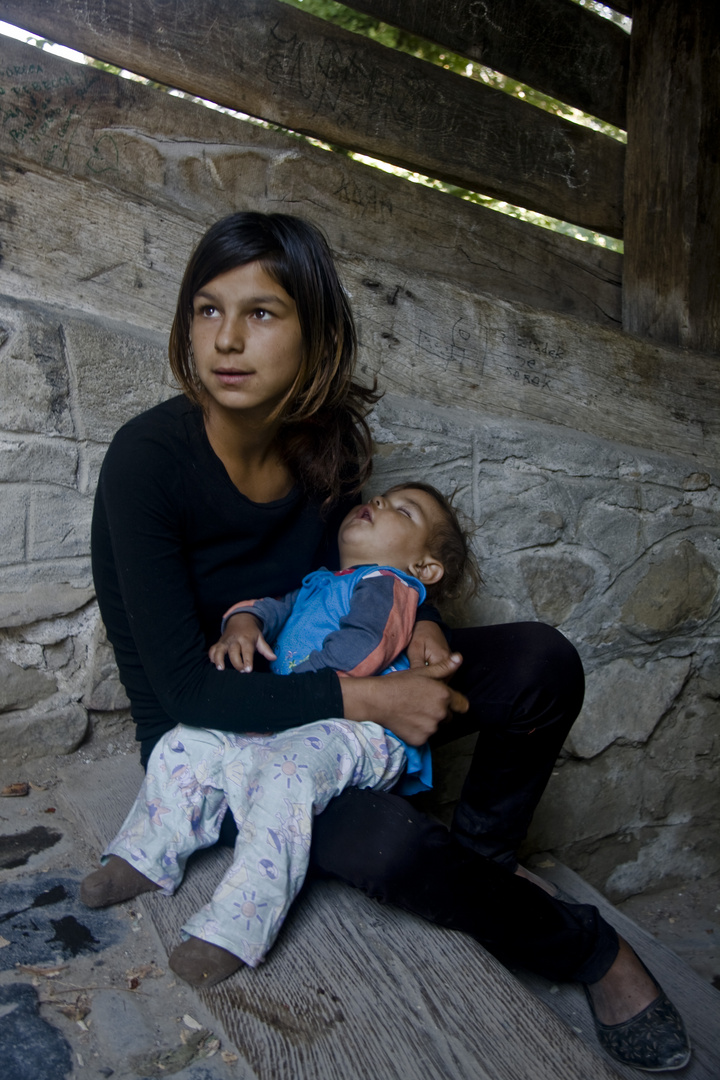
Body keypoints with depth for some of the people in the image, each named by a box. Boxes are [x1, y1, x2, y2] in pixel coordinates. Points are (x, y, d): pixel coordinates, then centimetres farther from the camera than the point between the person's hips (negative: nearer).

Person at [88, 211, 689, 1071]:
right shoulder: (147, 459, -24)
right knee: (390, 844, -32)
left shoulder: (326, 435, -8)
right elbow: (189, 686, -24)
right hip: (207, 736, -5)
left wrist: (415, 622, -12)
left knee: (542, 661, -12)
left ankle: (483, 859, 11)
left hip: (320, 684, 5)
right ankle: (587, 951, 0)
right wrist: (367, 701, -29)